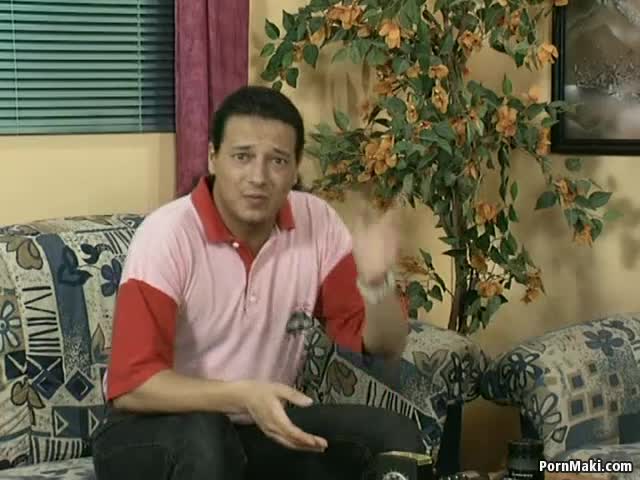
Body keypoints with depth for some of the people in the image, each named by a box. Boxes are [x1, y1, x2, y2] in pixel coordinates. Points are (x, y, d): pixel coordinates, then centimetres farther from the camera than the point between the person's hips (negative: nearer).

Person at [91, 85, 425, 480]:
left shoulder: (317, 221, -7)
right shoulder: (167, 234, -21)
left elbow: (385, 346, -3)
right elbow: (130, 385, -26)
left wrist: (375, 282, -25)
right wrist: (241, 395, -40)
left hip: (266, 424, 5)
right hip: (159, 430, -5)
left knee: (395, 435, -12)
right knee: (203, 441, -37)